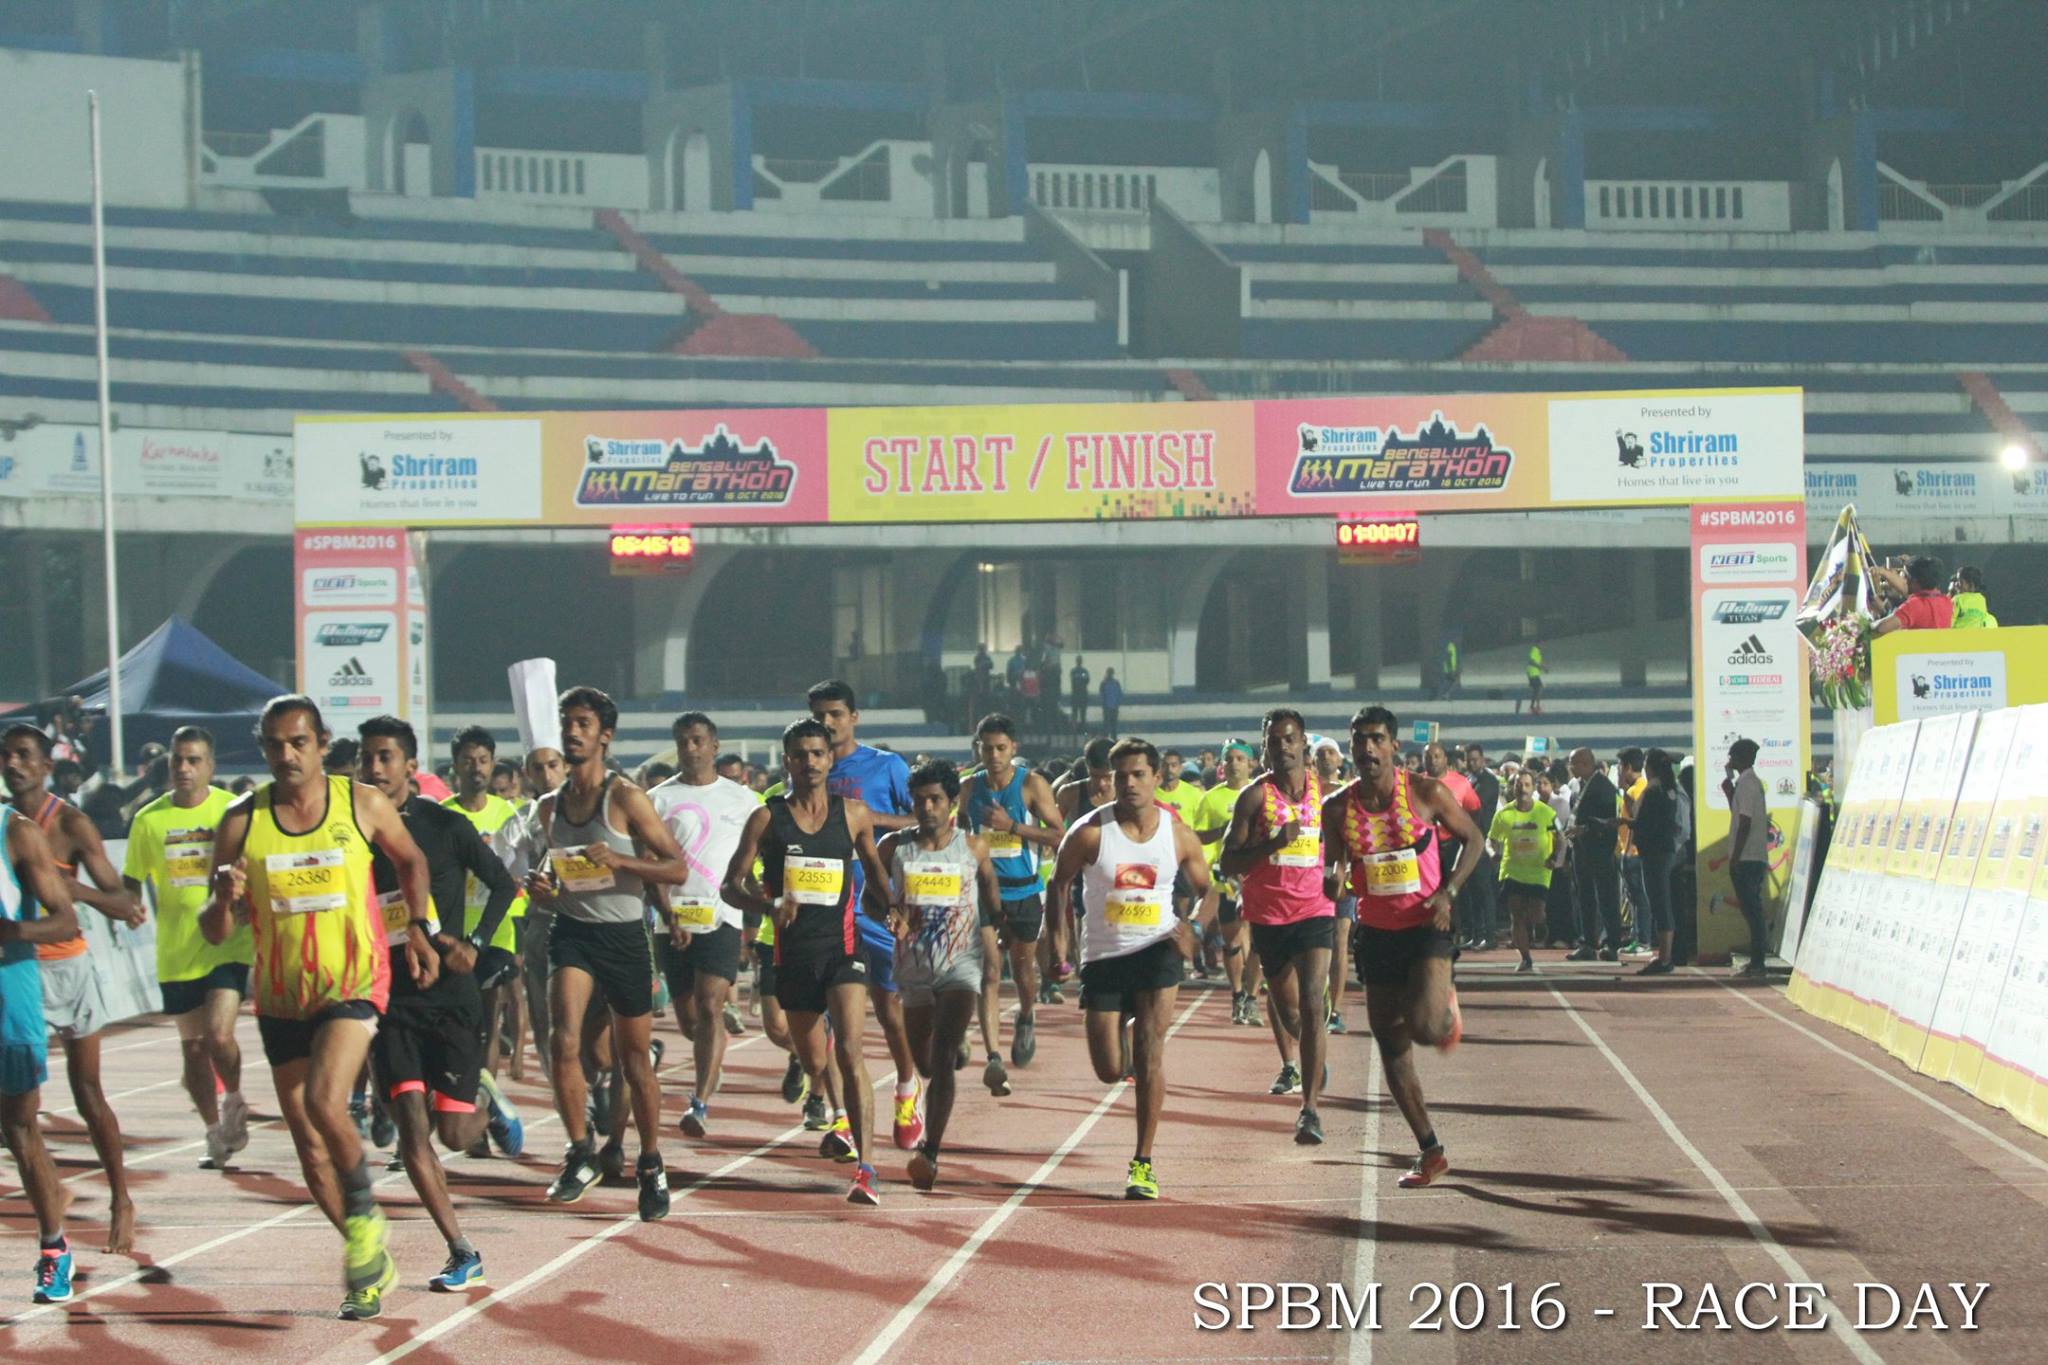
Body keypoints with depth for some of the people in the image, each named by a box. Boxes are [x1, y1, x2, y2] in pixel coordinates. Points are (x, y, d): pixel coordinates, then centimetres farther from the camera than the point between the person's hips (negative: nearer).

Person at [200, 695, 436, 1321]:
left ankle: (364, 1216, 1)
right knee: (309, 1146, 7)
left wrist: (417, 928, 7)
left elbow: (410, 859, 16)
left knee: (325, 1104, -25)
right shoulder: (241, 821, -3)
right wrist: (225, 899, -23)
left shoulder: (362, 803, -5)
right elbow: (214, 932, -2)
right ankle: (371, 1264, 24)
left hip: (354, 981, -3)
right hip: (280, 993, 3)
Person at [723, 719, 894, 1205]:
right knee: (814, 1062, 14)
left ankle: (865, 1169, -23)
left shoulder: (853, 813, 3)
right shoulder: (767, 818, 0)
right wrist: (769, 903, -18)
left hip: (843, 946, -1)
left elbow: (875, 869, 18)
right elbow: (732, 884, 1)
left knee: (850, 1052, -18)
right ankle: (832, 1109, 52)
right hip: (792, 950, 1)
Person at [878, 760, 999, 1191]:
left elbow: (995, 904, 11)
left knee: (942, 1059, -19)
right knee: (925, 1065, 14)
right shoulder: (893, 847, 1)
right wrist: (891, 914, -12)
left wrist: (1019, 963, 10)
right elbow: (872, 893, 11)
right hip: (914, 968, 3)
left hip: (961, 965, -3)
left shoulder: (973, 847, -1)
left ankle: (930, 1153, -25)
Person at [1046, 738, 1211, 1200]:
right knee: (1110, 1071, 0)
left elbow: (1205, 889, 10)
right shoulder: (1090, 833, -8)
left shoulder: (1179, 836, -3)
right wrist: (1060, 936, -7)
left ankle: (1143, 1162, -8)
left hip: (1157, 949, 0)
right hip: (1103, 955, 0)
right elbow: (1060, 883, 6)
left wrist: (1192, 926, -9)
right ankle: (1123, 1040, 40)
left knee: (1149, 1051, -15)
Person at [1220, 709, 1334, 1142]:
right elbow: (1228, 864, -10)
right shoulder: (1255, 795, -6)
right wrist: (1274, 843, -23)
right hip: (1268, 913, 1)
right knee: (1285, 1002, 16)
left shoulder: (1324, 791, 1)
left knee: (1313, 1005, -16)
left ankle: (1310, 1108, -21)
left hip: (1314, 910, 0)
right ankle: (1289, 1066, 50)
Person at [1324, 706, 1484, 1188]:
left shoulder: (1427, 793, -9)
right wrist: (1334, 880, -13)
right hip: (1376, 933, 4)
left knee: (1425, 1026, -24)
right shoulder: (1338, 808, -2)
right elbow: (1334, 868, 12)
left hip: (1426, 927, -4)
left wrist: (1447, 893, -11)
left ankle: (1447, 1009, 16)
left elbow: (1471, 840, 3)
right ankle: (1430, 1151, 15)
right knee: (1392, 1047, 4)